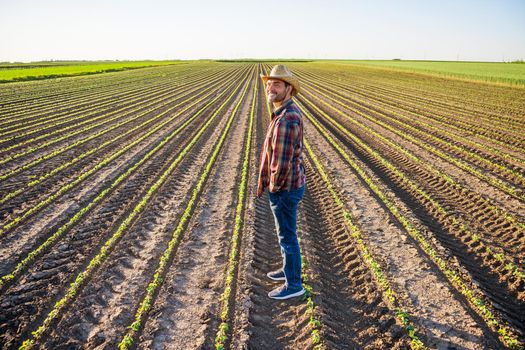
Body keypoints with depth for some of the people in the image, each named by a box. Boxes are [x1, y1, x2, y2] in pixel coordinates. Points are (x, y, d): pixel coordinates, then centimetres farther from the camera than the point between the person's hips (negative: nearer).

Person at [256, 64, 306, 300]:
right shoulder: (287, 113, 8)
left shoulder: (286, 118, -27)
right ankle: (289, 269, 43)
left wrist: (274, 186, -13)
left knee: (287, 236, 5)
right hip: (288, 185, 10)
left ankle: (293, 285, 22)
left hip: (284, 189, -10)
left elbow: (282, 161, -30)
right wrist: (264, 180, 15)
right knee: (285, 233, 24)